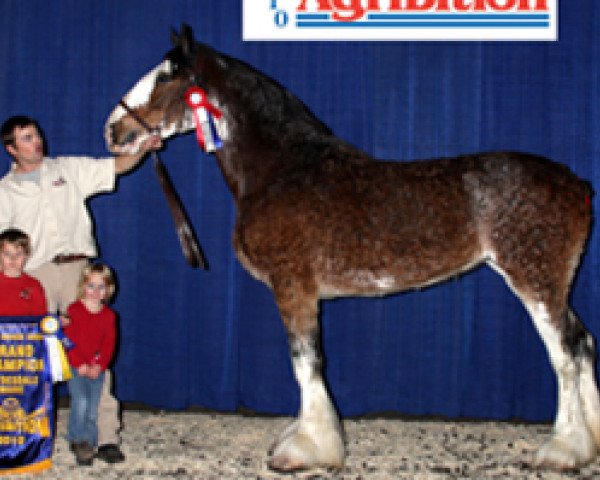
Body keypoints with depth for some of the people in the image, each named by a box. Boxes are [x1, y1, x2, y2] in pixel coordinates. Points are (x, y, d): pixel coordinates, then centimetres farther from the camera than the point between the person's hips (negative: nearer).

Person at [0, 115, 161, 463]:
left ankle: (106, 435, -8)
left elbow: (117, 166, 13)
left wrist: (143, 149, -5)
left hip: (76, 267, 0)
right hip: (35, 276, 0)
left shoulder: (69, 169, 15)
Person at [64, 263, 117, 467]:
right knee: (80, 402, -16)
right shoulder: (74, 310, -3)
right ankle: (77, 441, -3)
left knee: (93, 408, 3)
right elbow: (69, 340, -7)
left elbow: (109, 344, 3)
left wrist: (99, 366, -10)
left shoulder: (108, 315, 6)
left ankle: (89, 443, 14)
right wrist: (80, 364, -14)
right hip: (76, 367, -3)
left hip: (97, 369, 3)